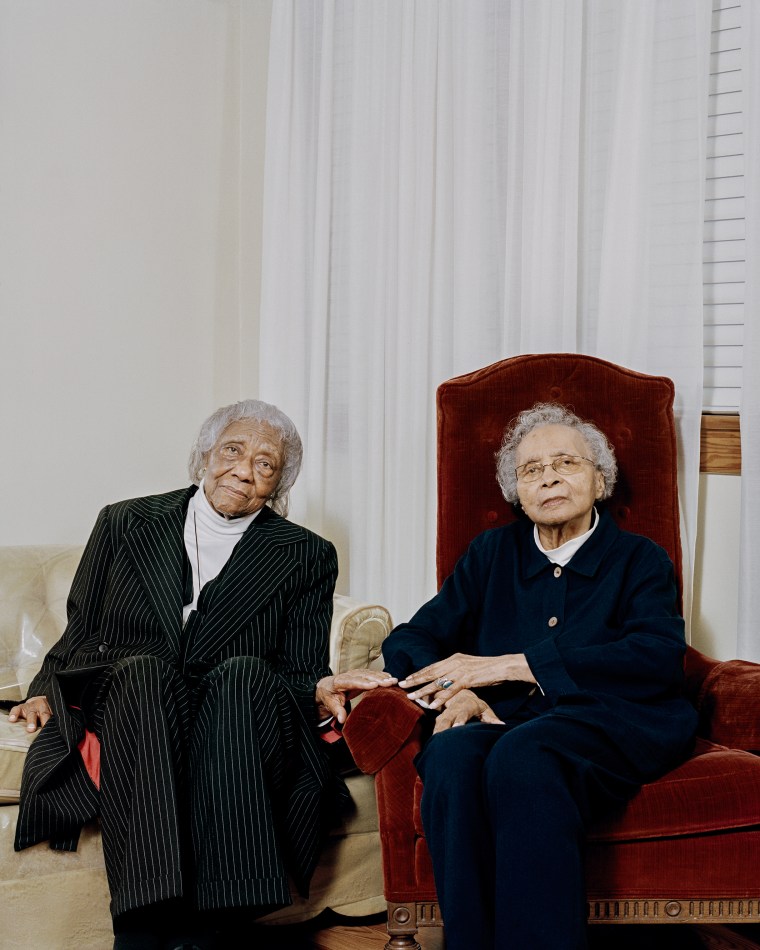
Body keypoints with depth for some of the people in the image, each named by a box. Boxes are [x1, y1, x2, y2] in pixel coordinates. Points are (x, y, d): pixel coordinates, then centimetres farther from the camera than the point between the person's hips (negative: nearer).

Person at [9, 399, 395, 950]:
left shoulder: (306, 558, 14)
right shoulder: (124, 525, 16)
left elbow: (301, 675, 9)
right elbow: (78, 633, 19)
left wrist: (319, 691, -14)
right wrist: (47, 693, 0)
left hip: (235, 738, 0)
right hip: (117, 723, 0)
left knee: (245, 672, -33)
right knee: (143, 671, -33)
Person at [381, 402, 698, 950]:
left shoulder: (640, 560, 16)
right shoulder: (492, 554, 24)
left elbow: (659, 659, -4)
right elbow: (408, 641, 17)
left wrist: (512, 665, -9)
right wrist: (454, 693, -9)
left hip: (610, 726, -2)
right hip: (503, 722, 3)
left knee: (521, 755, -36)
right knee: (452, 754, -33)